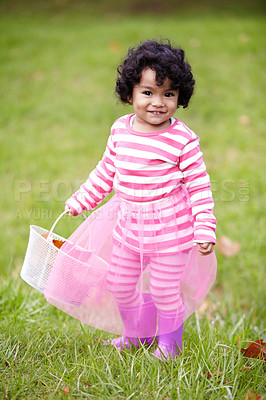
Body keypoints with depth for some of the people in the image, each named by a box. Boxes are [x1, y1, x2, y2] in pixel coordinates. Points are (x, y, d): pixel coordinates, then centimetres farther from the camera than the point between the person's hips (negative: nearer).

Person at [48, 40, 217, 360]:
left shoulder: (182, 139, -16)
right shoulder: (120, 129, -1)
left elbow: (199, 185, -11)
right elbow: (106, 170, 14)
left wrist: (205, 230, -14)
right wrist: (81, 200, 16)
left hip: (169, 230, -5)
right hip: (128, 226, 5)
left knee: (165, 291, 5)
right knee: (119, 286, 16)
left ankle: (169, 340, 33)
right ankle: (136, 333, 43)